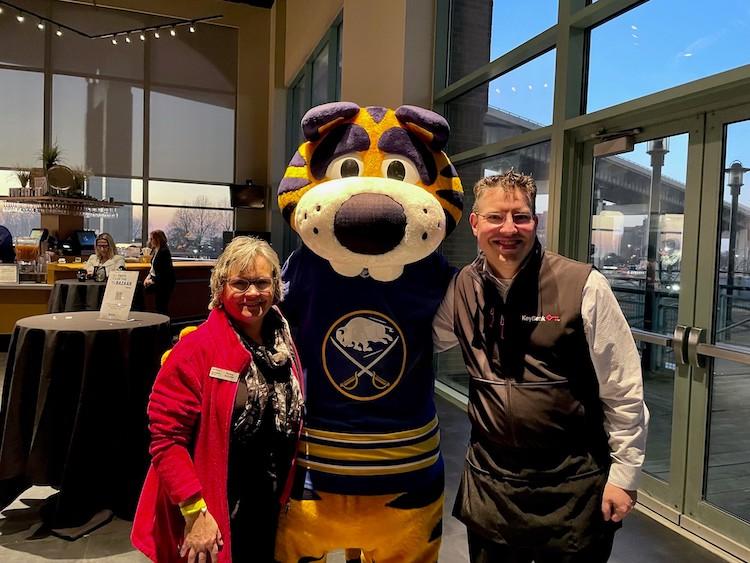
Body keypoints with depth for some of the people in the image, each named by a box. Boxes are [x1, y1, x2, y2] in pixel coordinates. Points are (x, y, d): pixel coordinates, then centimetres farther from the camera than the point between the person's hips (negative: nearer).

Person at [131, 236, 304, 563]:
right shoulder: (197, 348, -17)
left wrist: (289, 497, 10)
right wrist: (195, 511, -20)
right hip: (210, 523, -5)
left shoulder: (284, 346, 1)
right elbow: (165, 438, -18)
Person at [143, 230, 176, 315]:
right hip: (155, 278, 9)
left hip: (164, 283, -9)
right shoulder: (155, 250, 9)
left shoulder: (164, 252, -18)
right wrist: (149, 276, 2)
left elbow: (164, 271, -21)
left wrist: (153, 281, -17)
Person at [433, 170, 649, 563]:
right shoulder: (461, 288, -3)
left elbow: (623, 391, -8)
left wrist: (624, 474, -5)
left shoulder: (584, 287, -14)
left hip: (574, 486, -3)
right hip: (488, 483, 4)